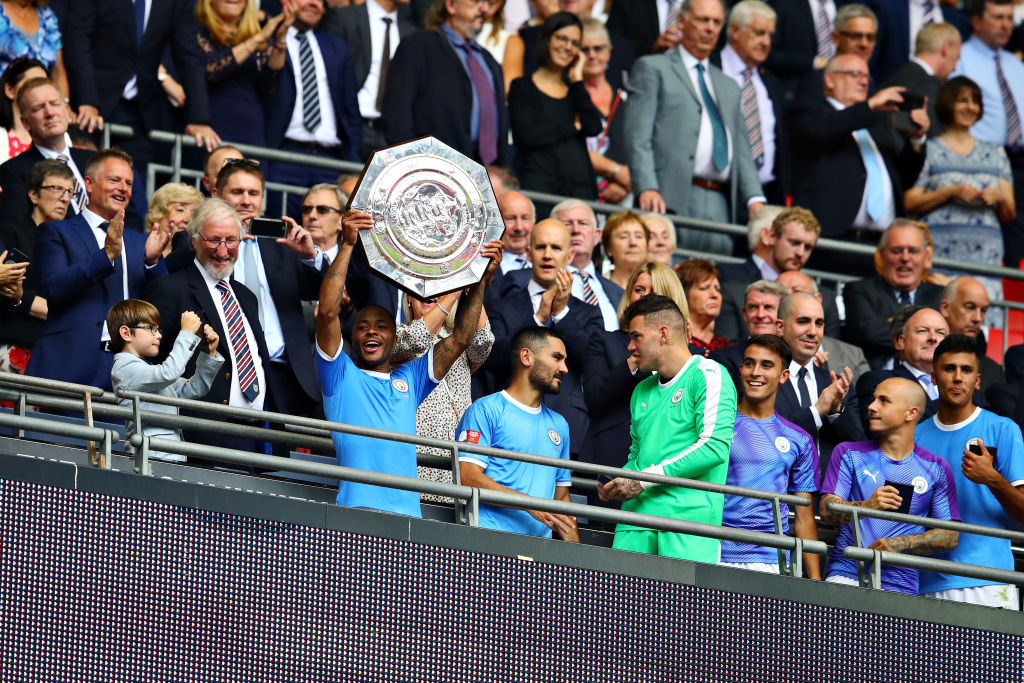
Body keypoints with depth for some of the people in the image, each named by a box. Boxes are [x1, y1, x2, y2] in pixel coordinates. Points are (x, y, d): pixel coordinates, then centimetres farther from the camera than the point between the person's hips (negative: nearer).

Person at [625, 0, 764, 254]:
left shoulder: (729, 87, 28)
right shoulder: (653, 69, 10)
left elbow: (741, 150, 22)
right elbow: (638, 136, -1)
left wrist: (755, 200, 4)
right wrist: (647, 189, -16)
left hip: (721, 205, 5)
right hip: (673, 201, -5)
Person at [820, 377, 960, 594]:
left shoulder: (936, 468, 11)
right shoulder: (849, 454, 12)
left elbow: (950, 535, 8)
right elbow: (827, 510, 0)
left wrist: (900, 543, -7)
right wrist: (868, 506, -21)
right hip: (846, 575, -1)